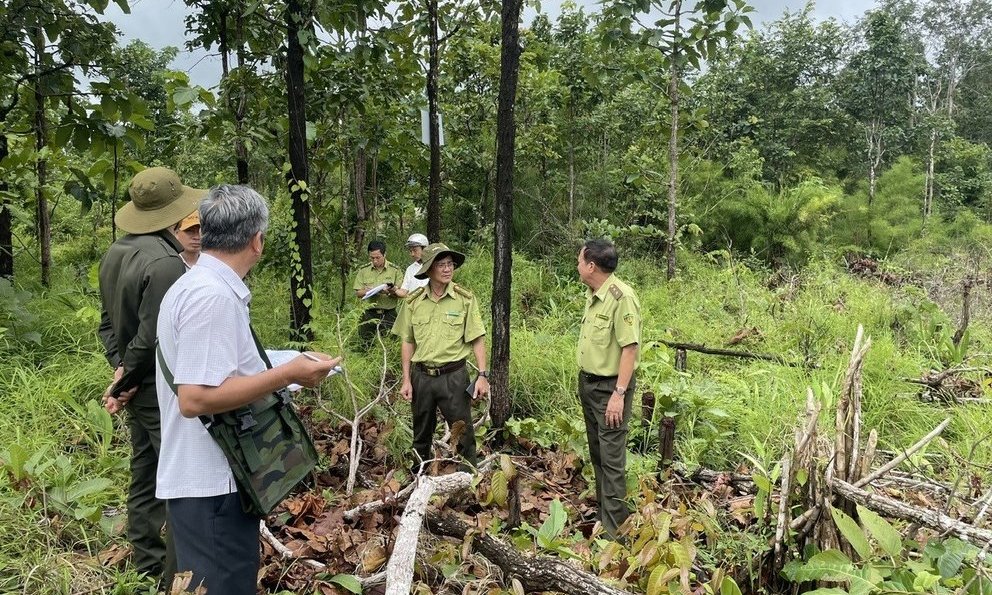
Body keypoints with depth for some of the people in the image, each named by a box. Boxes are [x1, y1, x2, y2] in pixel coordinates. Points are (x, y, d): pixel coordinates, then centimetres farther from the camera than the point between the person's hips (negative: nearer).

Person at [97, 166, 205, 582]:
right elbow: (152, 337, -22)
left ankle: (148, 562, 30)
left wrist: (119, 366, 3)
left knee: (145, 477, 18)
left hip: (138, 388, 9)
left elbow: (108, 321, 11)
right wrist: (124, 382, -8)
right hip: (164, 391, -9)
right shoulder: (166, 262, -22)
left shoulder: (115, 254, 8)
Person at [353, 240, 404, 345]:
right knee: (366, 342, 4)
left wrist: (390, 291, -21)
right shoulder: (363, 270, 6)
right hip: (370, 313, 1)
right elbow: (357, 293, 4)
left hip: (389, 314, -1)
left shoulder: (395, 270, 1)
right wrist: (368, 291, -16)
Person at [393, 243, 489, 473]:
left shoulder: (465, 299, -6)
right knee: (421, 432, 17)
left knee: (463, 432, 3)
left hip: (453, 375, -3)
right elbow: (408, 342, 6)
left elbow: (477, 340, -3)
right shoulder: (414, 301, 1)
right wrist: (406, 380, 5)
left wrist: (483, 375, -9)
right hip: (421, 375, 3)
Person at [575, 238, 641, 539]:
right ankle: (601, 511, 33)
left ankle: (613, 528, 9)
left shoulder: (621, 297, -21)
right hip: (588, 382, 9)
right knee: (596, 452, 18)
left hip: (610, 387, -9)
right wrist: (584, 380, 12)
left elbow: (630, 348, -23)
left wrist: (619, 393, -25)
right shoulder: (593, 294, 8)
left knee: (611, 458, -1)